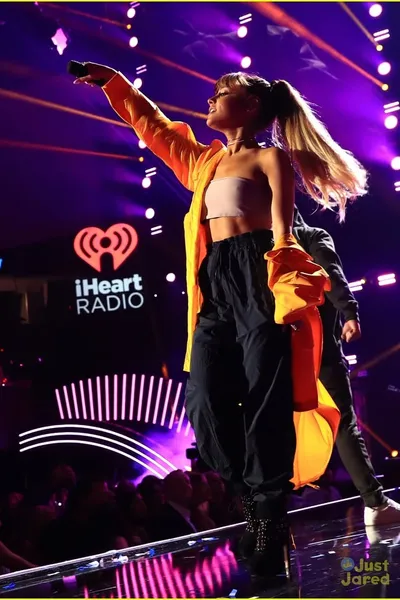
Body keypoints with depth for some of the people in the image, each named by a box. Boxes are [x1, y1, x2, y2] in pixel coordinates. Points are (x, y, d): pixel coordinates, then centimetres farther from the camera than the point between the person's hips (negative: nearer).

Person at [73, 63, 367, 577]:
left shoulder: (270, 157, 5)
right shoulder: (206, 161, 24)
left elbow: (282, 232, -5)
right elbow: (154, 128, 35)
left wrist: (285, 294, -15)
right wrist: (112, 82, 35)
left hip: (257, 279, -6)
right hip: (216, 287, 7)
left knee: (265, 404, -8)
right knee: (205, 404, -4)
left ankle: (271, 517, 0)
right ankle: (258, 505, 8)